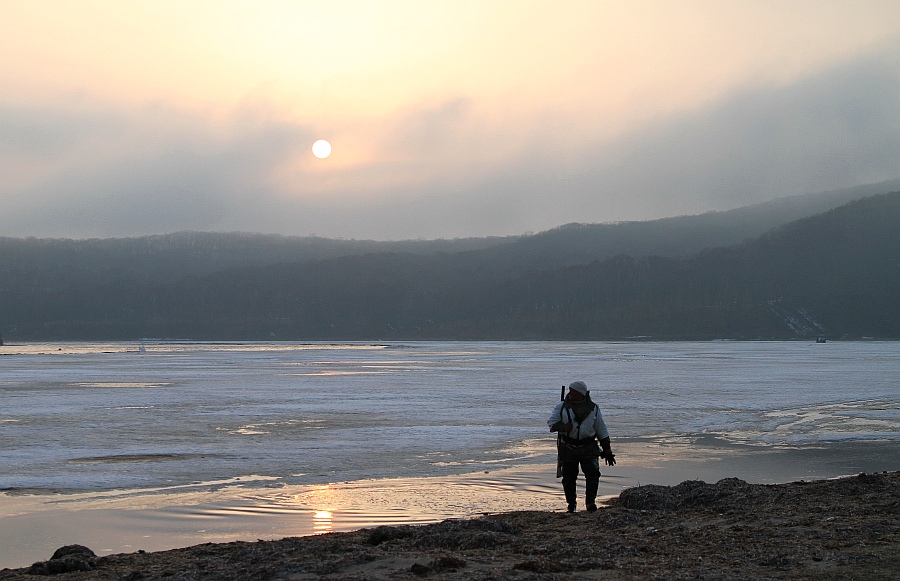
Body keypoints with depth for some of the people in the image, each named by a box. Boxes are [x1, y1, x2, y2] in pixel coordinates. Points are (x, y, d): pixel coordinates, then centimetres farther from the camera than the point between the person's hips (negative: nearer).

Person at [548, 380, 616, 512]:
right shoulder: (562, 407, 7)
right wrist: (562, 426, -20)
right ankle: (571, 504, 22)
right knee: (569, 477, 4)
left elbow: (602, 431, 12)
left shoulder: (593, 409, 8)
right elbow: (551, 422, 2)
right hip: (568, 448, 0)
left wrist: (607, 451, 10)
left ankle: (590, 502, -9)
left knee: (593, 473, -16)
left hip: (588, 448, 0)